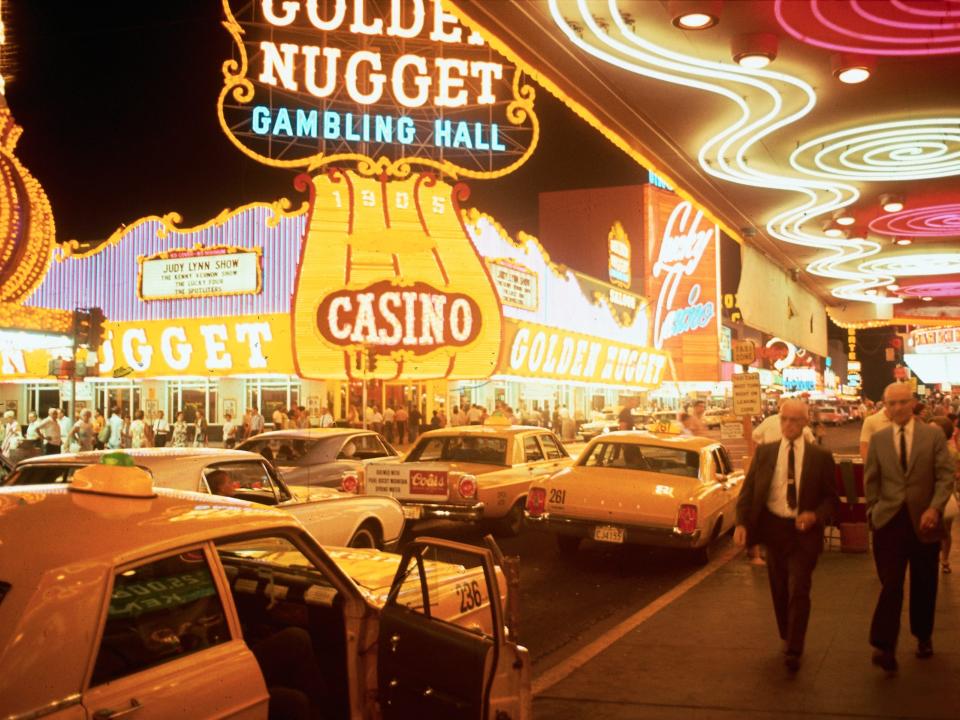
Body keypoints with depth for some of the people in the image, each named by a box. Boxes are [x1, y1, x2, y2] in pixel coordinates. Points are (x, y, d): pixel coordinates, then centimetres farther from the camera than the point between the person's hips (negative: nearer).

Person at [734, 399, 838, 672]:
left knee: (798, 591, -8)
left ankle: (793, 651, 0)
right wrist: (742, 522, -12)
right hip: (773, 527, 3)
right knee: (779, 591, 14)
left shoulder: (821, 457, -2)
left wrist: (815, 516, -19)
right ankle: (786, 638, 33)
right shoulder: (764, 452, 3)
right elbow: (748, 490, 2)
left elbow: (831, 497, 2)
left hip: (804, 531, -2)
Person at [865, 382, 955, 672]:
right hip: (890, 521, 0)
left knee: (924, 585, 12)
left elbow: (946, 475, -6)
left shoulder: (934, 435, 0)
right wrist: (873, 512, 5)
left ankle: (923, 636, 32)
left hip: (924, 521, 0)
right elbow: (871, 481, 10)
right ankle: (884, 647, -9)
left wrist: (935, 508, -18)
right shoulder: (878, 440, 5)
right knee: (890, 584, -8)